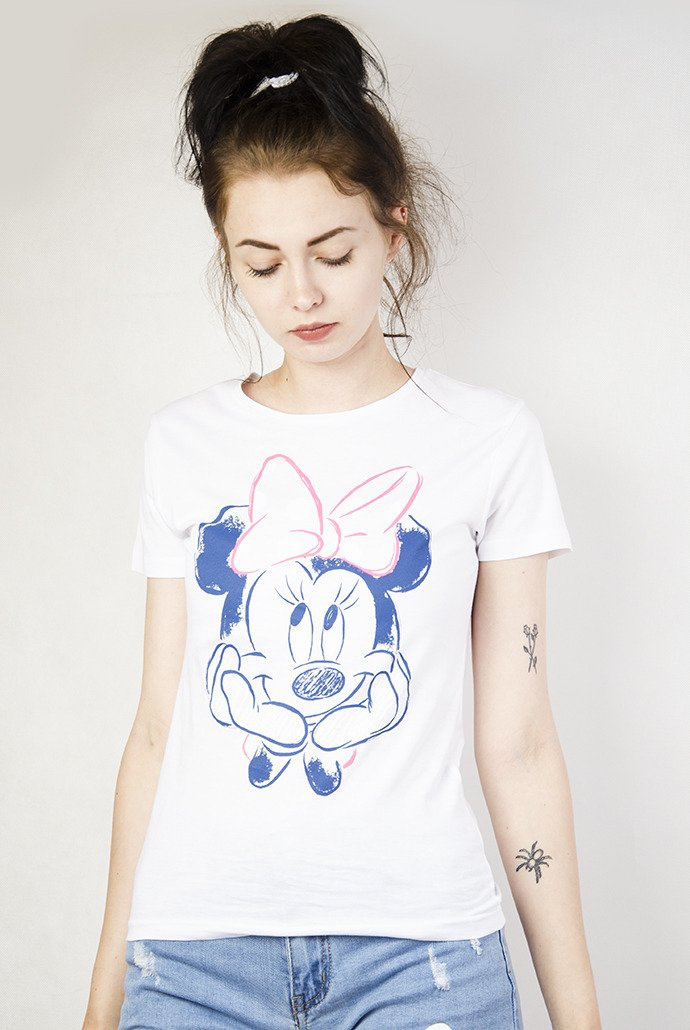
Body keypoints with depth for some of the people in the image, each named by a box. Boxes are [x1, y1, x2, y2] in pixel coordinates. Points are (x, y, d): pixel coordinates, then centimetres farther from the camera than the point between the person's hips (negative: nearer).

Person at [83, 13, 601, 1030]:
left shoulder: (490, 438, 1)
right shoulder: (184, 442, 6)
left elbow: (517, 745, 0)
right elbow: (157, 728, 7)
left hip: (418, 942, -1)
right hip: (192, 948, 2)